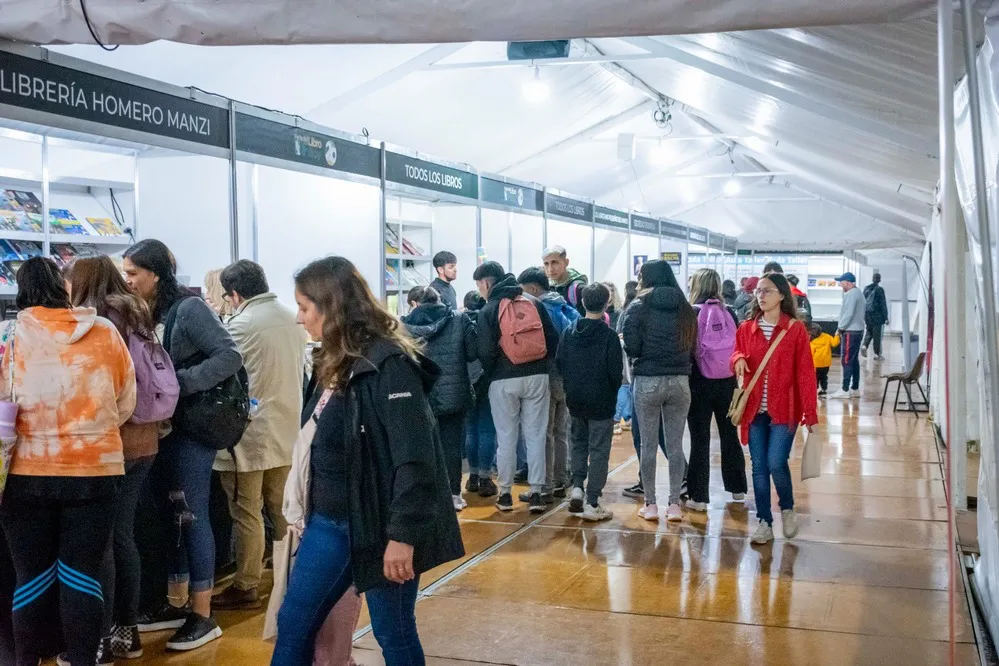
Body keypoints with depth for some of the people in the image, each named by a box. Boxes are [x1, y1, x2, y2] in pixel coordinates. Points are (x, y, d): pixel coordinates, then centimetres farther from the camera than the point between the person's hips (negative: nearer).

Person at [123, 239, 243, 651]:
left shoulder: (188, 309, -13)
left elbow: (230, 357, -18)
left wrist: (179, 384, -21)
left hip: (190, 428, -7)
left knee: (192, 517, -1)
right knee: (166, 515, 14)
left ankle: (203, 616, 10)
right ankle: (177, 604, 28)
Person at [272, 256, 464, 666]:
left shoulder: (388, 364, -19)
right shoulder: (335, 363, 10)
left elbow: (414, 458, -23)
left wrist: (402, 535, -25)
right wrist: (309, 511, 19)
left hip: (379, 526, -9)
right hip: (329, 522, 9)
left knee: (393, 633, 7)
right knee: (293, 624, 13)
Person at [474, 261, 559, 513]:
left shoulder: (488, 311, -5)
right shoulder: (534, 303, 5)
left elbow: (486, 352, -12)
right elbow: (553, 340, 3)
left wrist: (489, 377, 5)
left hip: (504, 381, -3)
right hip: (537, 377, 3)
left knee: (506, 437, 7)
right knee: (536, 435, 7)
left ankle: (505, 493, 13)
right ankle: (536, 493, 7)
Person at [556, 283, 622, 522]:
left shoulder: (569, 332, -1)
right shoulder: (608, 335, -14)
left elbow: (559, 363, 0)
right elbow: (616, 371, -14)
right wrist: (612, 392, 5)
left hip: (575, 400, 4)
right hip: (601, 401, -4)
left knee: (579, 443, 23)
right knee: (599, 450, 2)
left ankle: (577, 486, 8)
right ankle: (592, 504, 2)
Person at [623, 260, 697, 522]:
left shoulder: (640, 307, -5)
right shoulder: (686, 309, 4)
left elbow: (631, 347, -10)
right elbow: (692, 345, 8)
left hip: (647, 382, -2)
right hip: (679, 382, 3)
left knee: (648, 444, 7)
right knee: (675, 445, 9)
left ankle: (651, 504, 11)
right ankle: (674, 504, 12)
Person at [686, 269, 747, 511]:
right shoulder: (729, 313, 2)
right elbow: (739, 347, 4)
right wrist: (733, 374, 15)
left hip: (700, 383, -4)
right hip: (727, 383, 4)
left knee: (700, 440, 2)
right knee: (730, 436, 17)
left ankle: (699, 497, 3)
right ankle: (737, 488, 29)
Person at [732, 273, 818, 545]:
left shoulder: (796, 329, -4)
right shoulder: (747, 328, 6)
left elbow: (805, 373, -5)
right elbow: (736, 353, 18)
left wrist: (810, 414, -9)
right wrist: (738, 359, -9)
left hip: (784, 409, -3)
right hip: (754, 409, 4)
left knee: (776, 463, -12)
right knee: (759, 467, 5)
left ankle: (787, 508, 17)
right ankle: (765, 523, 16)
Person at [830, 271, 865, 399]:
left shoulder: (851, 294, -14)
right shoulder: (859, 293, 17)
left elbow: (848, 314, -20)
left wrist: (840, 327, -8)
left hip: (850, 331, -10)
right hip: (858, 330, 10)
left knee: (847, 360, -9)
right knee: (854, 360, 13)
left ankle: (845, 390, -10)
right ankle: (855, 389, 17)